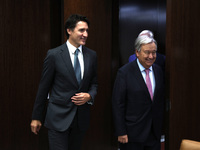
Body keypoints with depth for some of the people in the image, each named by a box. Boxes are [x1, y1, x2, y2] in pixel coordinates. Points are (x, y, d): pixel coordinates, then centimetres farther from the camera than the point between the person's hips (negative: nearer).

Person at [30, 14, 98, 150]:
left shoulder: (91, 55, 4)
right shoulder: (54, 55, -8)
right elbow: (44, 87, -3)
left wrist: (89, 96, -9)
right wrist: (36, 117, 1)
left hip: (81, 118, 4)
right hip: (58, 118, -4)